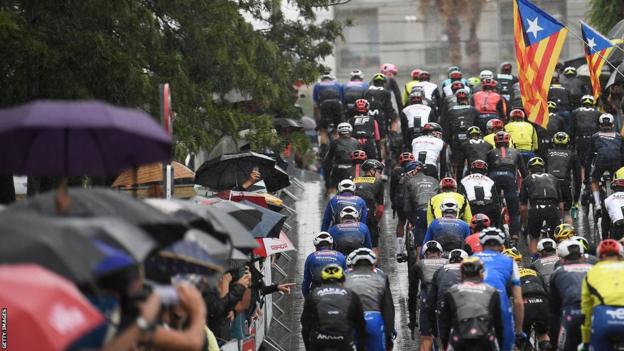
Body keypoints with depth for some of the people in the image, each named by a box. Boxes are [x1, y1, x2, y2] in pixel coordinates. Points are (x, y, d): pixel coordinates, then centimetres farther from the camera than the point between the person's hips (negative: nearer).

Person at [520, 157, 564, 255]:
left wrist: (525, 223, 35)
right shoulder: (552, 178, 30)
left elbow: (523, 208, 21)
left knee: (534, 239, 19)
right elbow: (561, 205, 26)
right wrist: (560, 219, 37)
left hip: (536, 209, -1)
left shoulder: (527, 180, 24)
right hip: (553, 208, 1)